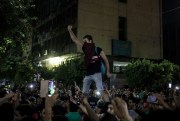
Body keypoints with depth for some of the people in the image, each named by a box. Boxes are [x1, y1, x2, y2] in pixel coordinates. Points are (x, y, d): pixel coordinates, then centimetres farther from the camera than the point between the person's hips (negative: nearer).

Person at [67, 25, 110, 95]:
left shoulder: (98, 49, -3)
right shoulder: (85, 49, 8)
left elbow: (105, 60, 4)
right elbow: (75, 40, 6)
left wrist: (107, 72, 2)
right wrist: (70, 30, -3)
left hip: (96, 73, -5)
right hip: (87, 74, 5)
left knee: (100, 91, -10)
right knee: (84, 92, 6)